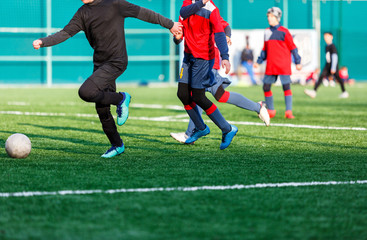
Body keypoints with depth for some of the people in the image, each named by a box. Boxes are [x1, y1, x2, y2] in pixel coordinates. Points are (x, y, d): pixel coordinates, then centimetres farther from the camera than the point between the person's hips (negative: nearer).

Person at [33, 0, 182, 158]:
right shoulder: (83, 13, 8)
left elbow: (142, 13, -1)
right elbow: (66, 33, 4)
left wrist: (170, 25, 8)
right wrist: (43, 42, -12)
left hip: (116, 62, -7)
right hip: (100, 64, 7)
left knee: (85, 92, -24)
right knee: (102, 110, 8)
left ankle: (121, 99, -3)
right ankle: (117, 145, 24)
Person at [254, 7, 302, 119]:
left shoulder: (283, 32, -5)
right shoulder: (267, 32, 12)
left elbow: (292, 47, -2)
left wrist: (298, 62, -4)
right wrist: (259, 61, 15)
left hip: (283, 65, -6)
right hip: (270, 66, 6)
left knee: (286, 86, -9)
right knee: (266, 87, 3)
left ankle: (288, 111, -6)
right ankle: (270, 110, 15)